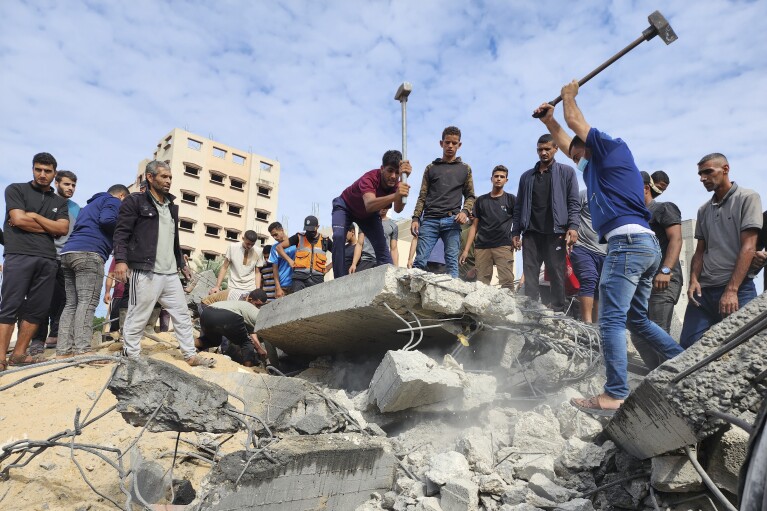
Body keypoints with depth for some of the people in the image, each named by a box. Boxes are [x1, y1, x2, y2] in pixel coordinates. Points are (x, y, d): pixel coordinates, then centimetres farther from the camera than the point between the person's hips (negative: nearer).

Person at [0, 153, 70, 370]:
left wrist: (33, 216, -1)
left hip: (48, 259, 4)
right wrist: (50, 227, 2)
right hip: (19, 255, -4)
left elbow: (63, 229, 5)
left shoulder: (60, 202, 19)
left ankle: (19, 354, 9)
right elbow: (19, 219, -5)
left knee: (37, 309, 2)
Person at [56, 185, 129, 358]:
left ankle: (63, 351, -1)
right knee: (87, 302, -15)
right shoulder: (113, 201, 9)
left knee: (72, 304, 5)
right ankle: (82, 351, -23)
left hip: (69, 253, 9)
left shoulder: (91, 204, 35)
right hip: (89, 253, -9)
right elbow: (107, 220, -11)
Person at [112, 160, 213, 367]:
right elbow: (121, 232, -8)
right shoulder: (135, 201, 0)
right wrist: (121, 259, -20)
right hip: (146, 272, -7)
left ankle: (190, 355, 14)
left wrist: (182, 263, 27)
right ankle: (131, 357, 11)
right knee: (138, 317, -2)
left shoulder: (171, 206, 21)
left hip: (170, 273, 7)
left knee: (182, 314, 8)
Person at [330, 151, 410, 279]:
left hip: (368, 214, 4)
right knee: (338, 237, -27)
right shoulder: (370, 178, -39)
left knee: (382, 246, -12)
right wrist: (395, 196, -74)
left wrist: (404, 179, -57)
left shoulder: (395, 184, -25)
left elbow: (398, 209, -42)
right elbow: (369, 205, -58)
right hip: (345, 207, -4)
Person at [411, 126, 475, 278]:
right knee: (420, 260, -8)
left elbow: (470, 196, 16)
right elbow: (422, 196, 13)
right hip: (429, 220, 0)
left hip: (452, 221, 0)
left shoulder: (465, 169, 17)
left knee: (452, 262, -7)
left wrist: (465, 211, -4)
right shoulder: (431, 168, 17)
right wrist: (416, 218, 1)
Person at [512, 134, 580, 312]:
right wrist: (516, 231, 7)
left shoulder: (567, 172, 8)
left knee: (557, 274, -2)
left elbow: (574, 202, 1)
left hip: (555, 232, -3)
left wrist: (573, 226, -12)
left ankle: (557, 312, 2)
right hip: (531, 233, 3)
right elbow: (519, 206, 16)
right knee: (530, 273, 0)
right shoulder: (526, 176, 17)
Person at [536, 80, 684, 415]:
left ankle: (615, 396, -14)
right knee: (636, 319, 16)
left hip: (628, 241, -10)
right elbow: (567, 142, 40)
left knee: (611, 320, -13)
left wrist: (569, 94, 29)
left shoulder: (613, 148, 5)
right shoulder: (596, 166, 27)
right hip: (647, 245, 10)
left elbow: (575, 121, 12)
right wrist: (548, 120, 42)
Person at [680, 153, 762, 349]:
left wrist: (731, 290, -15)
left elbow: (748, 247, -8)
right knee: (688, 345, -2)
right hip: (704, 290, 5)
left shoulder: (747, 198, 1)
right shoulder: (704, 210, 17)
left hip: (738, 289, -5)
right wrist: (694, 280, -2)